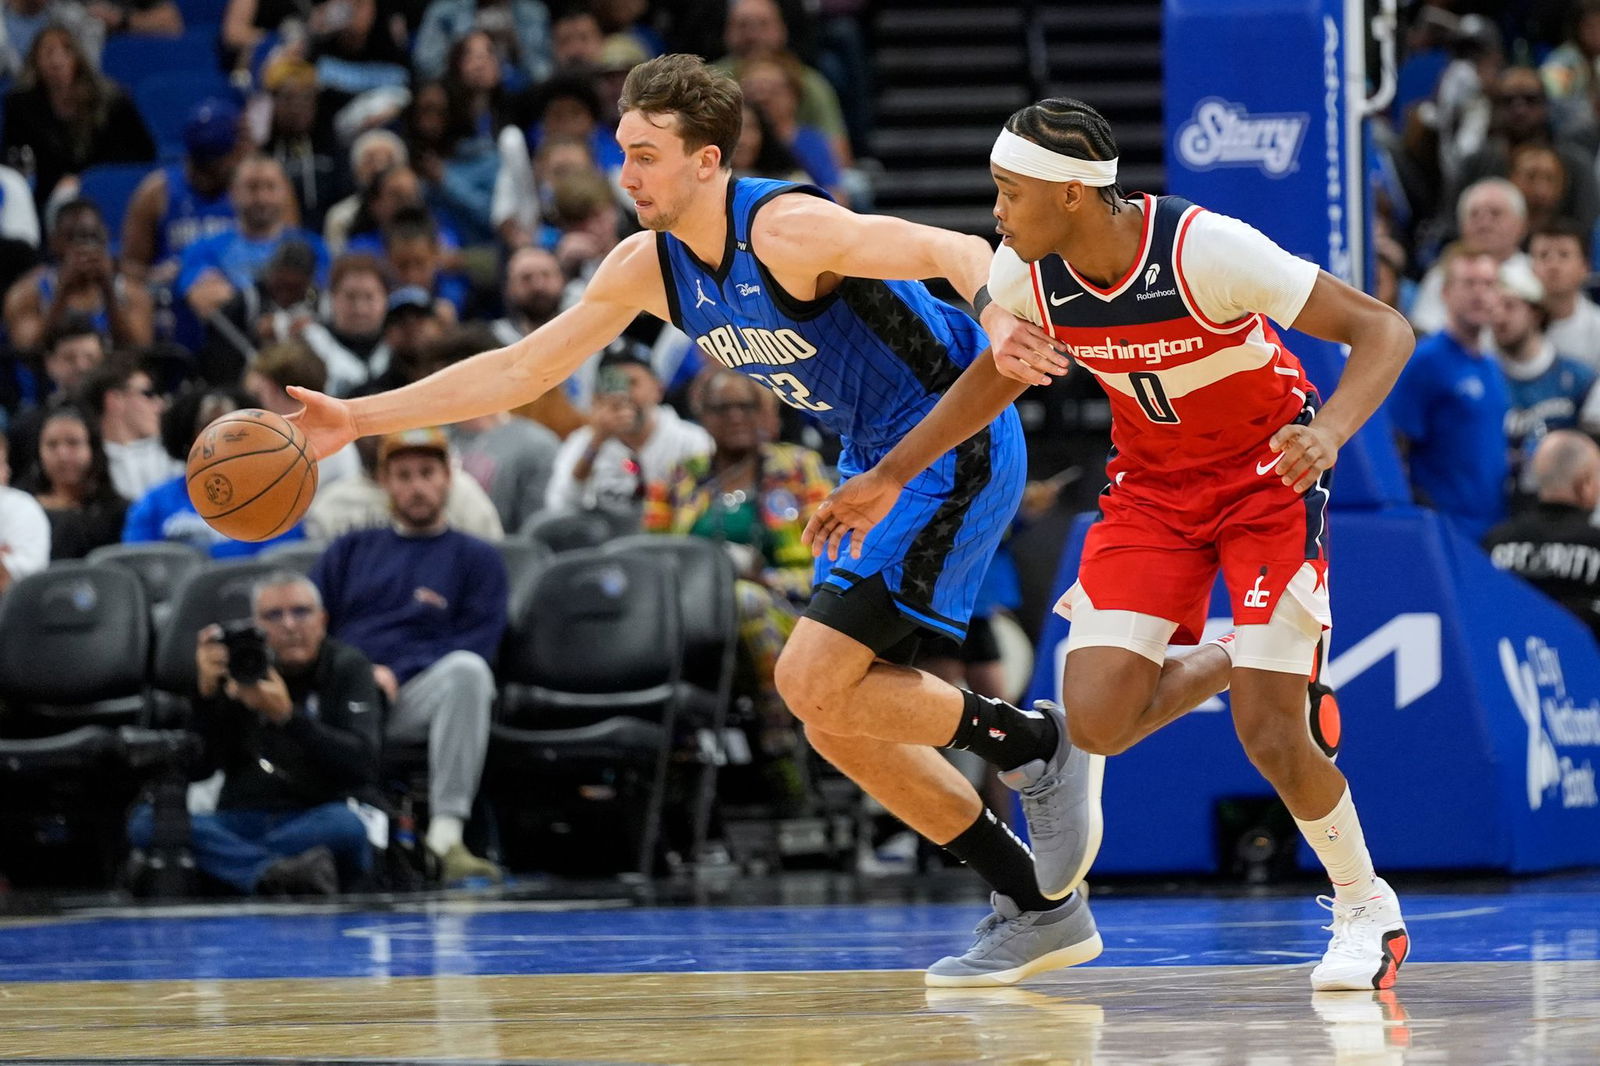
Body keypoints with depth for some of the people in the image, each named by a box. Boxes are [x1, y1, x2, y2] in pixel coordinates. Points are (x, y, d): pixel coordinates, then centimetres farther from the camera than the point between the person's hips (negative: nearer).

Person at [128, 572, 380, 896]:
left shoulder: (347, 667, 5)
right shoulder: (239, 665, 9)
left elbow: (363, 766, -11)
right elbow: (200, 763, 1)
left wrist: (287, 715, -21)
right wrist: (206, 692, -15)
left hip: (316, 826, -2)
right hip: (240, 825, 2)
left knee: (345, 825, -38)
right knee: (145, 821, -28)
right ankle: (278, 874, -45)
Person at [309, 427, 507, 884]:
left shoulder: (475, 557, 20)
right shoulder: (351, 550, 29)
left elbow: (476, 645, 5)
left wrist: (396, 675, -8)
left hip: (416, 694, -2)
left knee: (467, 670, -37)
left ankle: (446, 833, -41)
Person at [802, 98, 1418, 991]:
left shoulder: (1206, 250, -31)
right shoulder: (1025, 274, -15)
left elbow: (1383, 329, -27)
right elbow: (1002, 372, 9)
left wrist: (1328, 432, -45)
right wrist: (892, 475, 7)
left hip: (1266, 473, -5)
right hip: (1152, 481, 5)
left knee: (1271, 736, -15)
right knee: (1097, 722, -12)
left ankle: (1367, 909, 12)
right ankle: (1222, 664, 22)